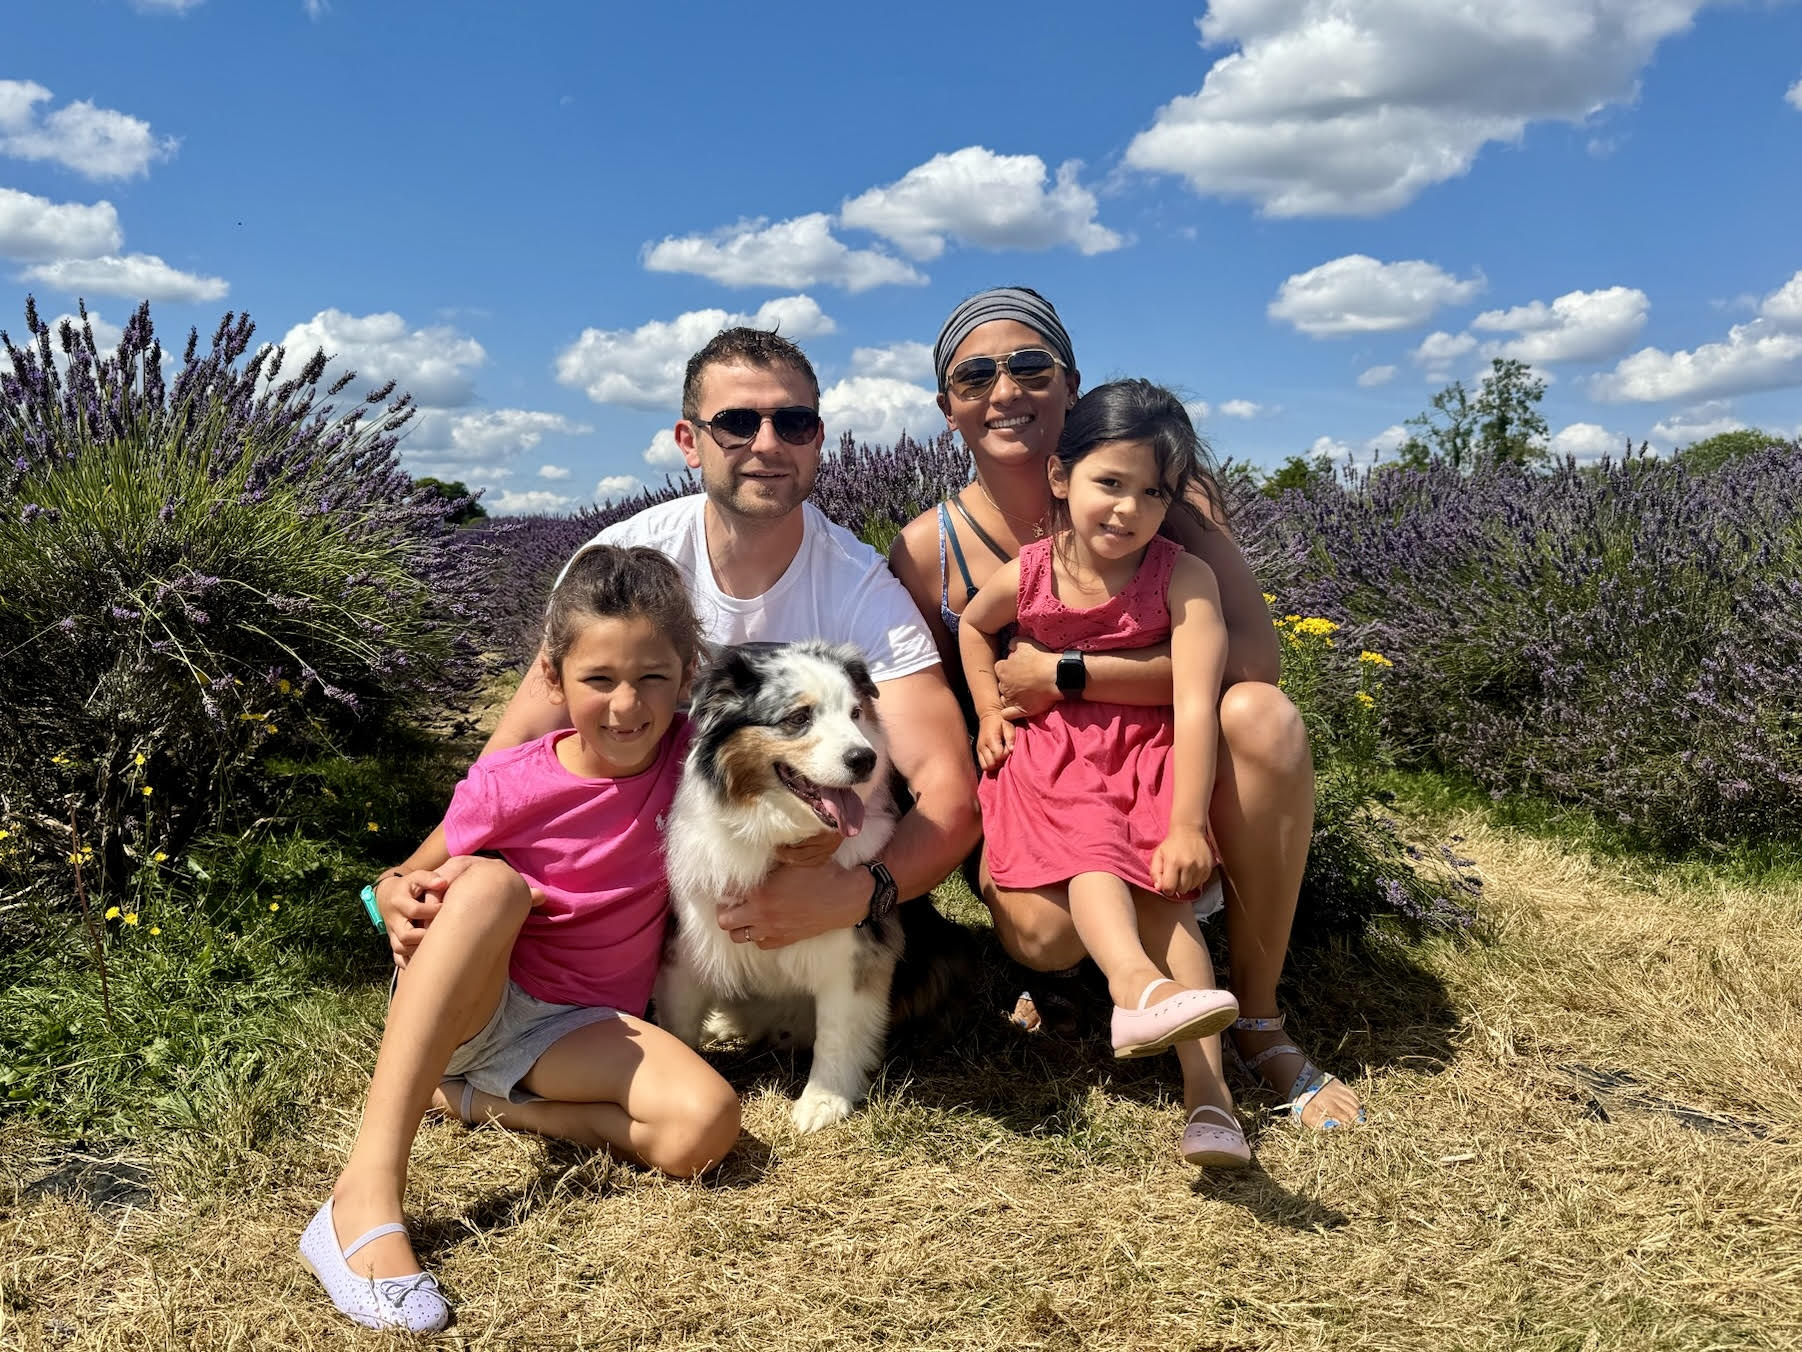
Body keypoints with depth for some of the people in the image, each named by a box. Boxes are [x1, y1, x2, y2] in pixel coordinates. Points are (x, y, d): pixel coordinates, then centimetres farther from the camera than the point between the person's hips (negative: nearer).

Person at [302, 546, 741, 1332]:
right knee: (489, 882, -35)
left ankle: (475, 1101, -9)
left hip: (574, 1028, 2)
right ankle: (368, 1191, -41)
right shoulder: (505, 786, -12)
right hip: (464, 1002, -1)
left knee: (705, 1126, -28)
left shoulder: (690, 761, -8)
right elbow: (404, 882, 1)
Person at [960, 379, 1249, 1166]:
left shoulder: (1183, 579, -17)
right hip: (1052, 752, 1)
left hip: (1149, 750, -1)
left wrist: (1186, 825, -28)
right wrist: (990, 712, 4)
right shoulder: (1026, 576, -8)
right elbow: (972, 627, 16)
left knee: (1160, 885, -18)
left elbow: (1195, 704, -23)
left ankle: (1206, 1086, -25)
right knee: (1094, 854, -29)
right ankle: (1141, 984, -57)